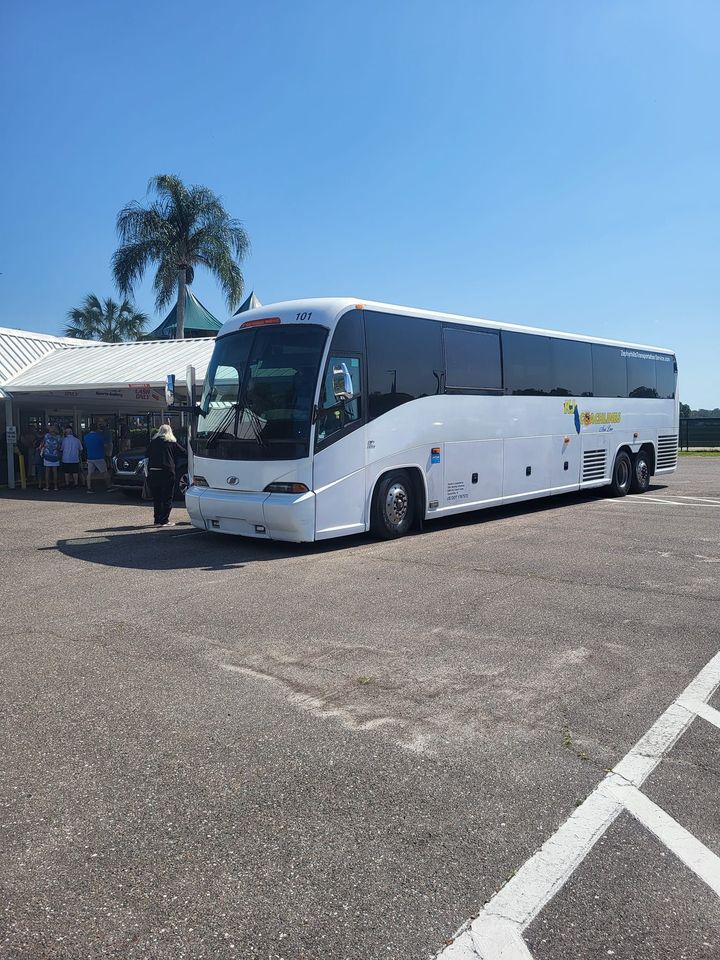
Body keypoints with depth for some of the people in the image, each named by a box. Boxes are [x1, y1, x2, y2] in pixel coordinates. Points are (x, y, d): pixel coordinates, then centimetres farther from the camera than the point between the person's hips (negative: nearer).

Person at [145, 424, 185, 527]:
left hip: (153, 472, 3)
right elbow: (183, 452, 8)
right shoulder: (172, 443, 3)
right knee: (167, 498, 2)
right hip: (166, 472, -3)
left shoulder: (153, 442, 10)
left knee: (156, 497, 12)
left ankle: (157, 520, 14)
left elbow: (146, 454, 9)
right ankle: (164, 520, -2)